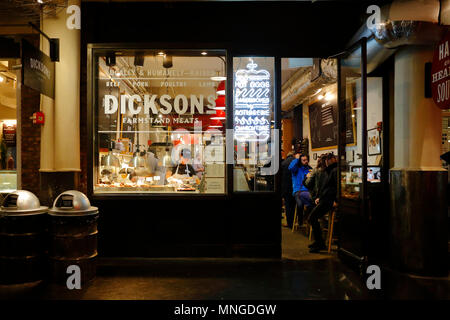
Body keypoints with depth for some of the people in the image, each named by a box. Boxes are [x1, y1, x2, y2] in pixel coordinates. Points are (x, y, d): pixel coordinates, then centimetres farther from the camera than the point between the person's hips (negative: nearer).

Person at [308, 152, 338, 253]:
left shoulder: (335, 171, -11)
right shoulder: (331, 171, 21)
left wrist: (336, 201, -23)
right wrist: (319, 197, 21)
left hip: (329, 200, -10)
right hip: (325, 199, 10)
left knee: (312, 218, -14)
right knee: (312, 217, 11)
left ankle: (320, 244, -7)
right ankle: (317, 241, 17)